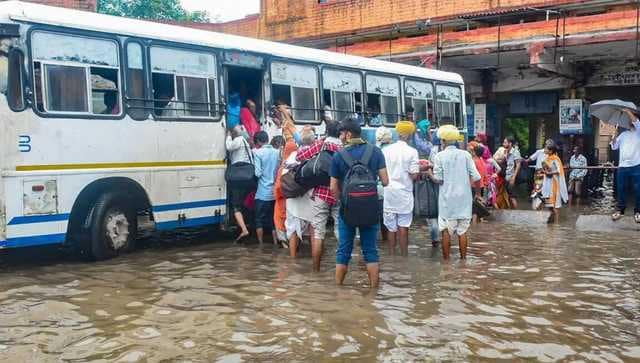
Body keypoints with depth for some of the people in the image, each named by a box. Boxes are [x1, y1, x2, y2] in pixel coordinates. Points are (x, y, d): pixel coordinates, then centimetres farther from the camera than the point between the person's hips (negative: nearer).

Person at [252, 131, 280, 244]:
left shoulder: (258, 152, -10)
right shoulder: (277, 152, 4)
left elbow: (258, 173, -15)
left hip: (262, 193, -4)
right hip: (275, 192, 5)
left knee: (259, 220, 8)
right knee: (273, 219, 14)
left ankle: (261, 245, 11)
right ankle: (275, 243, 15)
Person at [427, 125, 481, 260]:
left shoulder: (440, 156, -8)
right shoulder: (465, 154, -2)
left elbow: (437, 179, -8)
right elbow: (475, 177, -5)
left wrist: (429, 172, 10)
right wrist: (465, 185, 12)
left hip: (447, 199, -2)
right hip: (464, 198, 2)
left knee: (446, 231, 6)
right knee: (462, 231, 10)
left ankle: (446, 260, 11)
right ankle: (463, 259, 16)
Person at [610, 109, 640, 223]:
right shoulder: (623, 134, 17)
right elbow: (614, 147, 12)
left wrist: (627, 111, -13)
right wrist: (615, 135, -3)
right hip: (622, 166, 4)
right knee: (620, 189, 7)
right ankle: (620, 210, 16)